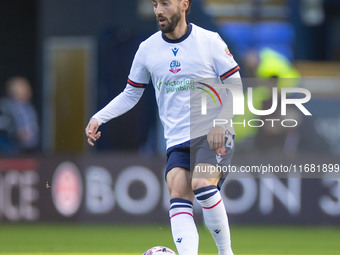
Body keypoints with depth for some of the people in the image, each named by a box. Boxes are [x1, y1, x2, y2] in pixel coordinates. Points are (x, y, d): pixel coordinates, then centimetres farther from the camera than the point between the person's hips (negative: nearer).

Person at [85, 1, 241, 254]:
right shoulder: (147, 49, 7)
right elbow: (130, 94, 17)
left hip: (213, 135, -3)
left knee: (202, 185, -27)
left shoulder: (210, 41, -2)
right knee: (178, 194, -19)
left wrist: (220, 123, -13)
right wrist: (98, 118, 4)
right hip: (177, 140, 3)